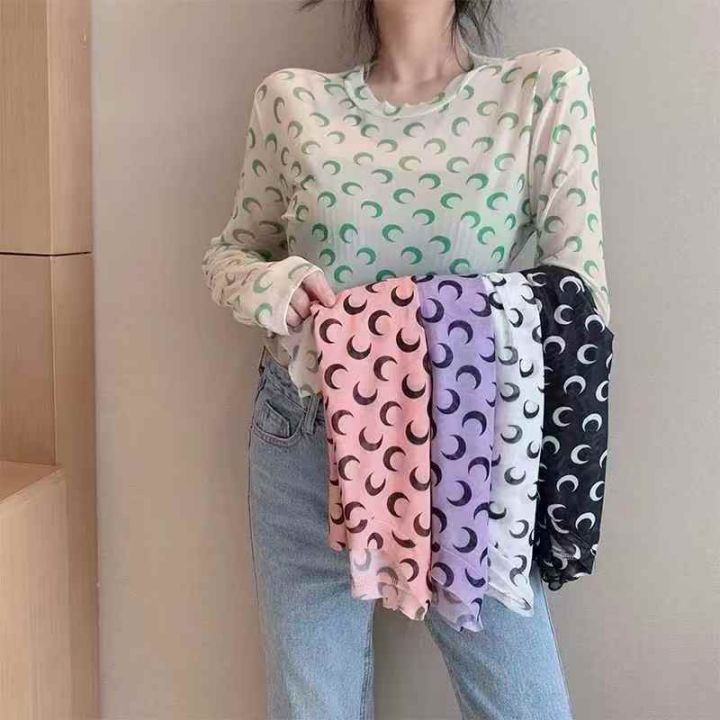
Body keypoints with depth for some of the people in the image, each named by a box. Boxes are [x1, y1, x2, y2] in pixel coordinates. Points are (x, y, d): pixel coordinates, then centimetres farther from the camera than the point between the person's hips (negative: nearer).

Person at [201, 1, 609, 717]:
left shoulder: (547, 88, -4)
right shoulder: (291, 99, 0)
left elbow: (579, 290, -5)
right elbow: (229, 250, 9)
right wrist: (262, 284, -14)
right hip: (304, 439, 1)